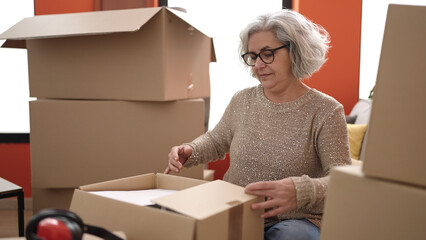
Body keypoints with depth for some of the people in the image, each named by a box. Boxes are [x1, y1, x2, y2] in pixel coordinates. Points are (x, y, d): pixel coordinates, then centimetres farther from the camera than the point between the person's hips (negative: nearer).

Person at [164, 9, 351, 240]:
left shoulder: (326, 111, -7)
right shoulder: (242, 100, 7)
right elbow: (216, 140, 24)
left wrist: (299, 191, -37)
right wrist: (190, 151, 0)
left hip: (293, 219, -3)